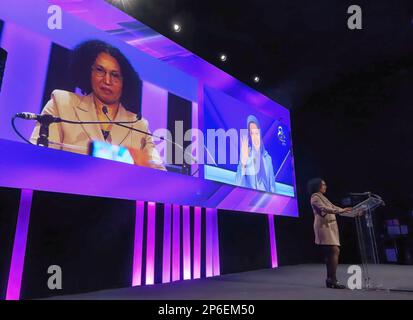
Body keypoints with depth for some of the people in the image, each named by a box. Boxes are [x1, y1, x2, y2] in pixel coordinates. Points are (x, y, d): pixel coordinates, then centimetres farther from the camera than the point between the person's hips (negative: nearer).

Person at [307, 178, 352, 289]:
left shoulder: (322, 197, 23)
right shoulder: (315, 197, -6)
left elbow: (333, 207, 21)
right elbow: (324, 209, -20)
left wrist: (348, 211, 16)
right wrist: (341, 210, -30)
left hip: (330, 226, 9)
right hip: (324, 226, -9)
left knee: (330, 253, 6)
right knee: (334, 251, -15)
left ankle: (330, 279, 10)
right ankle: (333, 280, -14)